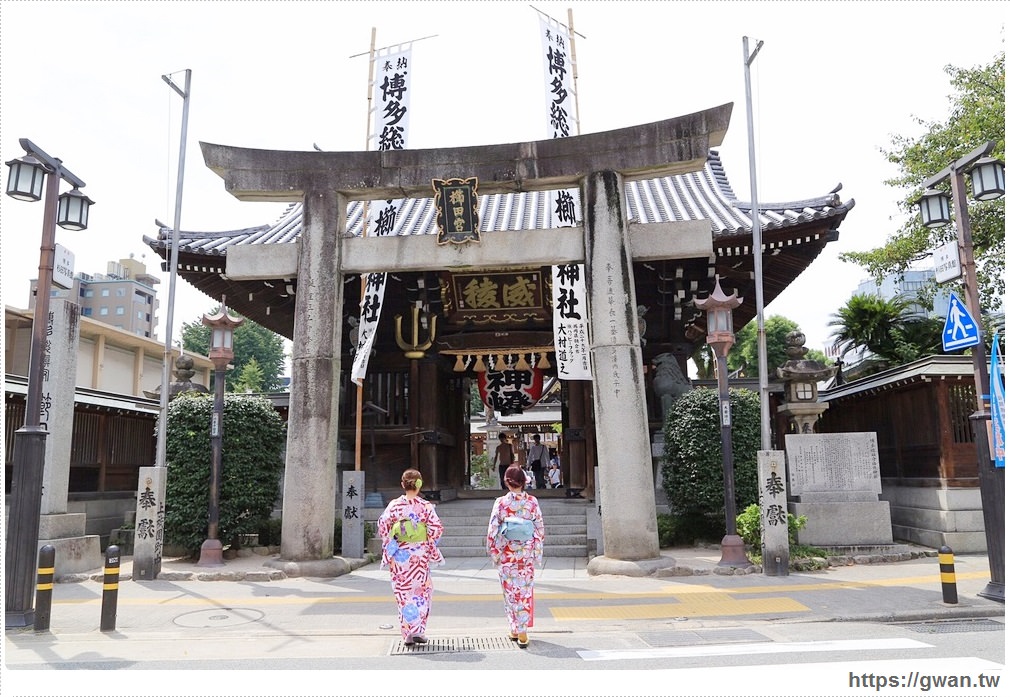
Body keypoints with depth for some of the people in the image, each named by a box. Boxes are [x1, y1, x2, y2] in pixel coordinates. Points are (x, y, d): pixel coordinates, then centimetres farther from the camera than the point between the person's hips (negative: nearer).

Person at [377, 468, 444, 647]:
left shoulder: (394, 505, -3)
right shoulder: (425, 506, -6)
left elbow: (383, 526, -5)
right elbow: (436, 529, -9)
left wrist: (388, 548, 4)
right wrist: (431, 547, 5)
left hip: (399, 557, 1)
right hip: (420, 556, -1)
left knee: (403, 593, 10)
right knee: (421, 592, 13)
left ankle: (407, 633, 10)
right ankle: (418, 630, 8)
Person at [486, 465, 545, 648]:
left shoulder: (501, 502, -10)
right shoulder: (533, 502, -5)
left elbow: (493, 530, -8)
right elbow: (540, 528, -1)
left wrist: (493, 553, 4)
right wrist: (538, 552, 9)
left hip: (507, 554, -1)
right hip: (527, 554, 1)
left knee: (510, 591, 12)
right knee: (525, 591, 9)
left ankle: (514, 629, 21)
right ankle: (523, 632, 7)